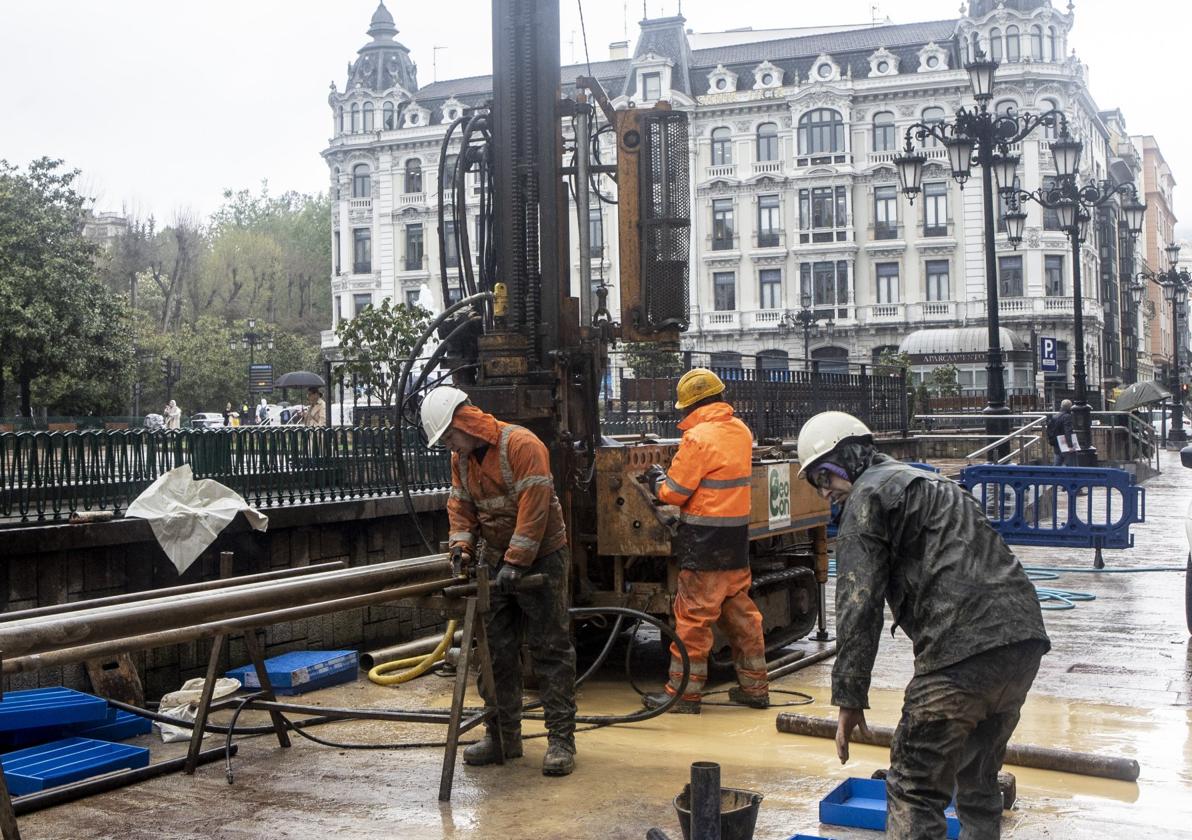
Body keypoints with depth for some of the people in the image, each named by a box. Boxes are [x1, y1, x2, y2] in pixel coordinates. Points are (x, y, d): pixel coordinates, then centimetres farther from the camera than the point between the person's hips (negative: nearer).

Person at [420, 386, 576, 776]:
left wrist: (515, 563, -25)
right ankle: (502, 736, 19)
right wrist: (462, 545, -6)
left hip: (540, 559, -7)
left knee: (551, 651, -3)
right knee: (496, 652, 10)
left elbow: (533, 508, -24)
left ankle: (561, 740, 0)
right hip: (494, 561, 8)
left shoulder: (521, 445, -19)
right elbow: (460, 506, 12)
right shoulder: (461, 458, 6)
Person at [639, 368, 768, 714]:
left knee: (693, 616, -1)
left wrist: (657, 479, 8)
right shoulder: (741, 432, 10)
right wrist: (674, 473, 16)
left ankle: (683, 692, 5)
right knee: (741, 612, 14)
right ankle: (754, 686, 20)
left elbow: (674, 492, -12)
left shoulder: (698, 438, -15)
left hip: (704, 542, -8)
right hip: (737, 541, 8)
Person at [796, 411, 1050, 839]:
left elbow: (859, 606, -6)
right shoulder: (932, 483, 30)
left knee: (915, 789, -4)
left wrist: (849, 698, -3)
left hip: (965, 650, -9)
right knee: (978, 780, 23)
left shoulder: (868, 496, 2)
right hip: (1027, 640, 9)